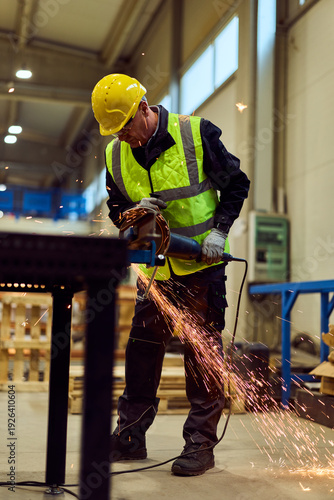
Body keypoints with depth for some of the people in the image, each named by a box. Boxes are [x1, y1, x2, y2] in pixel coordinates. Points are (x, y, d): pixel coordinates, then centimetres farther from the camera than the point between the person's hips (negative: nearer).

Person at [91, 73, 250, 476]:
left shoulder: (197, 134, -12)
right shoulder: (115, 155, 0)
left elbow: (236, 185, -3)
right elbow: (116, 208, 10)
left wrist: (219, 231, -14)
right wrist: (133, 210, -14)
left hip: (202, 266, -4)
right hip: (156, 268, 4)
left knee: (202, 352, -1)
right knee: (141, 348, 6)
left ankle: (200, 443, 9)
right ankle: (129, 437, 19)